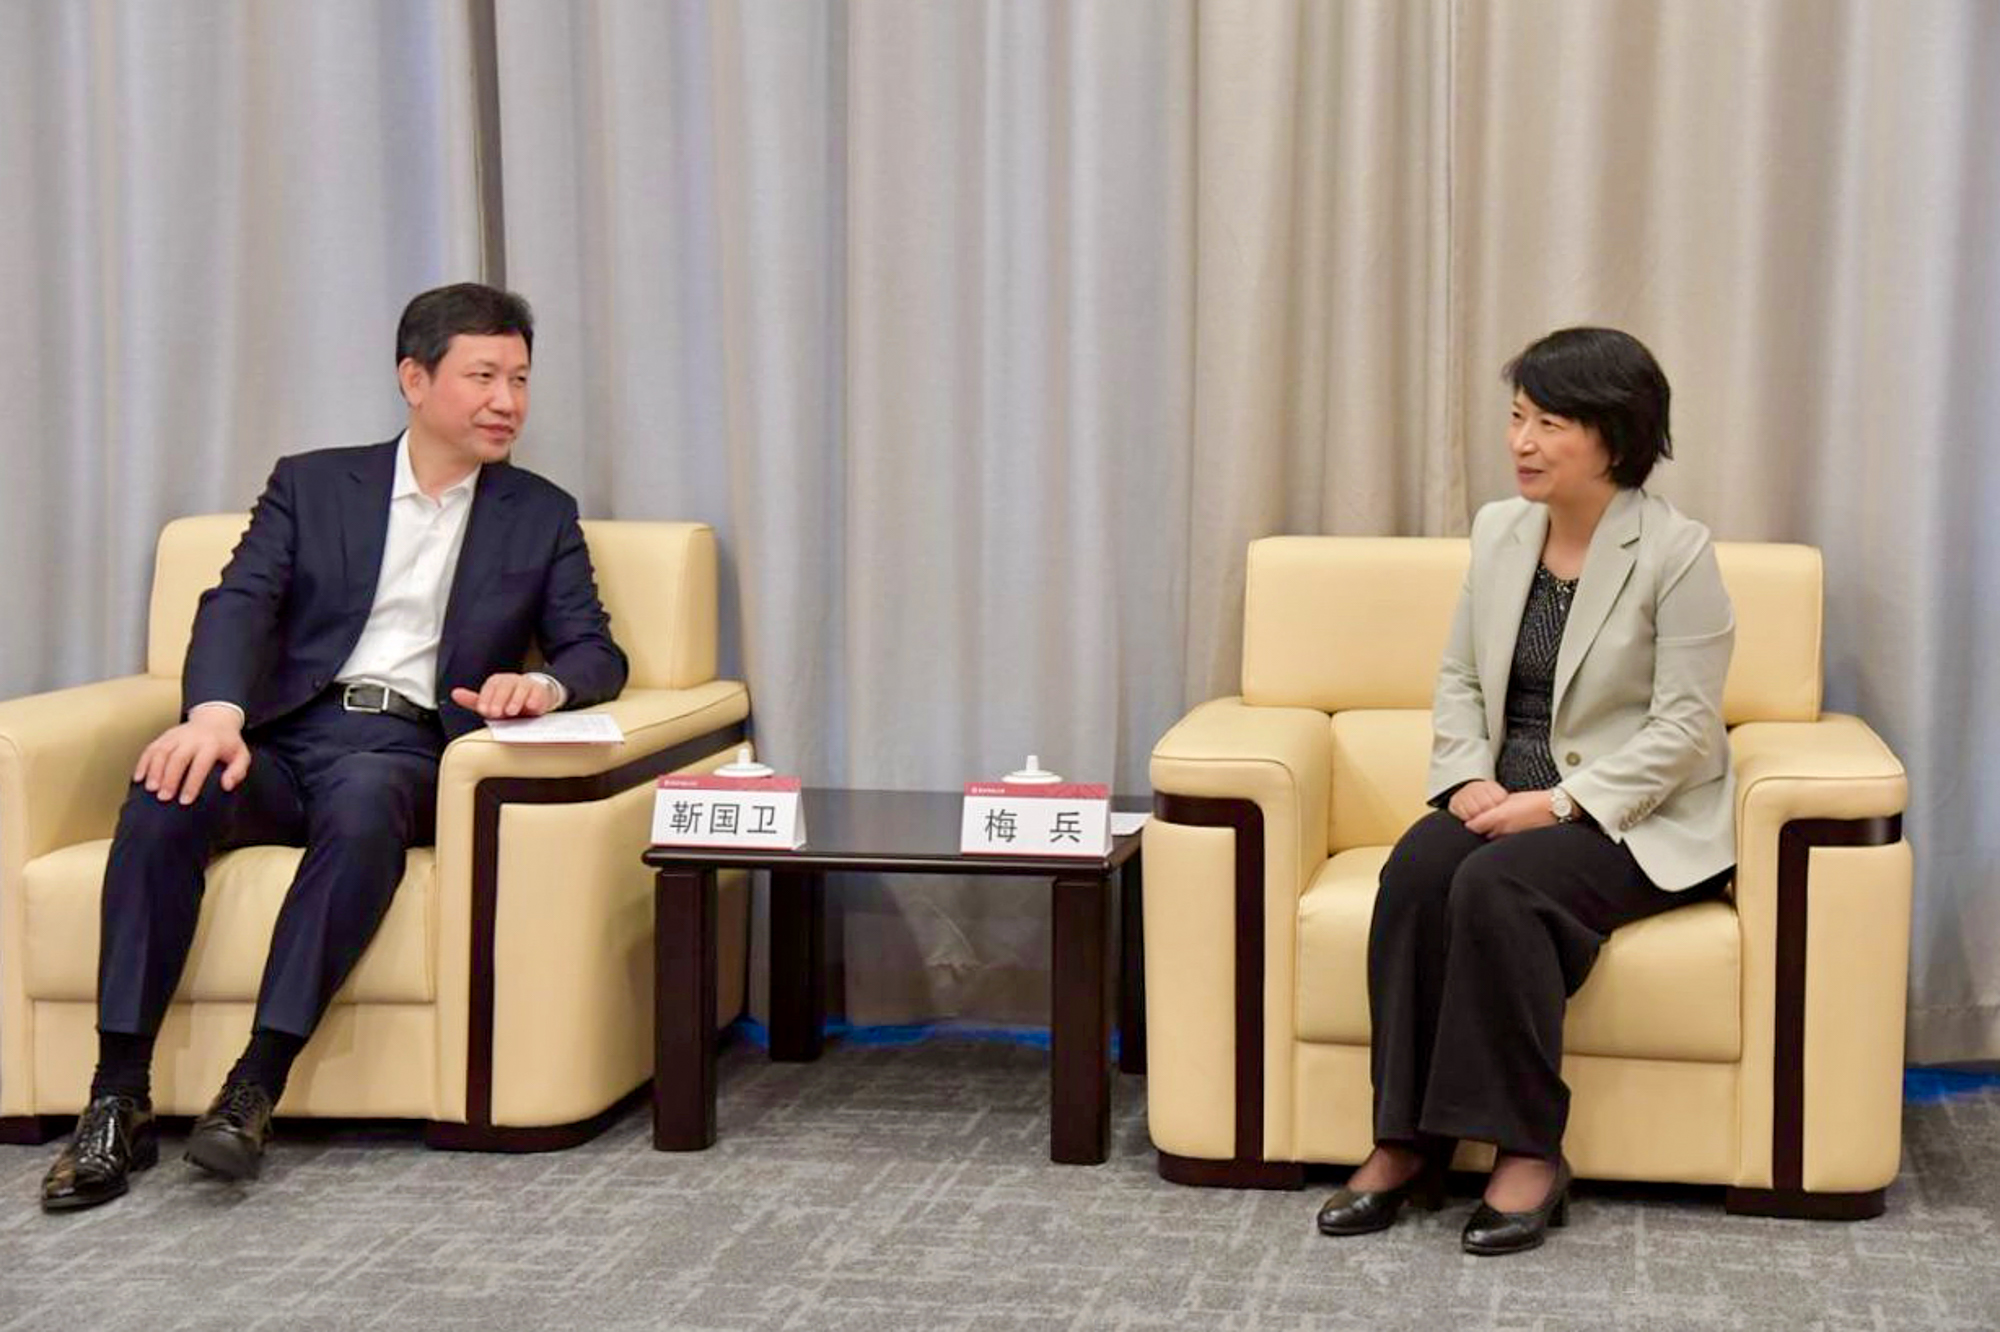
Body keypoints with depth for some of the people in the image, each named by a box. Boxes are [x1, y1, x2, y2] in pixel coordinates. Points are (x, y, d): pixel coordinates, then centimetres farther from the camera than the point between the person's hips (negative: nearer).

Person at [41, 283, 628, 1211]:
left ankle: (257, 1085, -38)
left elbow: (599, 654, 11)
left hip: (405, 750, -1)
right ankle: (118, 1100, -29)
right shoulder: (311, 484, 16)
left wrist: (546, 684, -15)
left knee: (362, 800, -38)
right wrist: (215, 712, -21)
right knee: (166, 794, -32)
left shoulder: (542, 517, 18)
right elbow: (240, 603, 1)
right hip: (284, 737, 1)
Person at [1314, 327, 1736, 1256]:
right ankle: (1404, 1146, -24)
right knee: (1417, 865, -26)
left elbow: (1683, 728, -14)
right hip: (1508, 796, 5)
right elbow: (1459, 678, 13)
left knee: (1497, 883, -33)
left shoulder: (1677, 552, -11)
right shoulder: (1499, 530, 7)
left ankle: (1528, 1153, -23)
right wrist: (1470, 779, -6)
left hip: (1635, 817, -5)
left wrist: (1558, 802, -21)